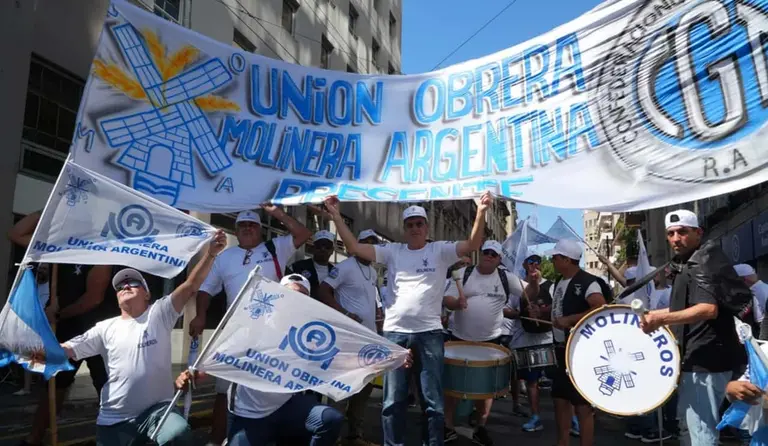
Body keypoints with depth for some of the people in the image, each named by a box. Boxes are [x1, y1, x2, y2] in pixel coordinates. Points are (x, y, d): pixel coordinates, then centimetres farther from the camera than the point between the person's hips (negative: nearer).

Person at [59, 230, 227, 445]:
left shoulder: (159, 314, -1)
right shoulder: (105, 328, 8)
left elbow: (191, 286, -13)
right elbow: (65, 350, 6)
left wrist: (210, 253, -25)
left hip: (157, 409, -3)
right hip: (114, 419, 4)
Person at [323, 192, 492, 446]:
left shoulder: (440, 251, 3)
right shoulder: (392, 251, 6)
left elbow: (473, 245, -10)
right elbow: (354, 248, -1)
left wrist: (481, 212, -23)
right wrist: (336, 215, -7)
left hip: (429, 333, -1)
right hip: (395, 333, 1)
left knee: (433, 401, 10)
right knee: (393, 401, 12)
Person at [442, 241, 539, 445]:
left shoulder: (506, 277, 0)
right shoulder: (463, 273, -3)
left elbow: (529, 293, 2)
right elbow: (446, 300, -7)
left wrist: (534, 282, -19)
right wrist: (456, 303, -29)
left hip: (490, 341, 1)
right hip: (460, 338, 0)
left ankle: (481, 428, 27)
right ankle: (448, 427, 19)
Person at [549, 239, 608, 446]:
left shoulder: (587, 282, -17)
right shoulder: (559, 282, 10)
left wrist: (570, 319, -29)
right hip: (561, 350, 9)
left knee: (583, 405, 0)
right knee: (560, 399, 16)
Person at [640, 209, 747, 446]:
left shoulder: (703, 262, -15)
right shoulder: (686, 265, 16)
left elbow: (708, 309, -30)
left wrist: (662, 320, -37)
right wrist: (652, 314, 19)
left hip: (705, 358, -11)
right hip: (694, 357, 11)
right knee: (688, 425, 22)